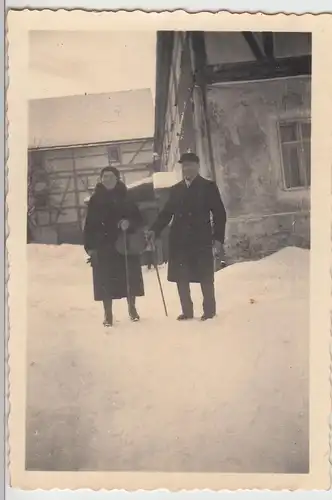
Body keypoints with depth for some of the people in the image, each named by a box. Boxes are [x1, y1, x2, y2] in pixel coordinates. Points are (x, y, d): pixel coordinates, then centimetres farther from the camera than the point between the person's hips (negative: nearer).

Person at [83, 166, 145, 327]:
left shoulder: (125, 197, 5)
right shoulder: (95, 199, 4)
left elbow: (139, 219, 5)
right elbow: (89, 224, 2)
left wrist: (129, 223, -17)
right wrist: (90, 246, -5)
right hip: (103, 246, -1)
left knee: (129, 277, 5)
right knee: (105, 280, -2)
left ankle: (132, 308, 23)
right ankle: (108, 314, 7)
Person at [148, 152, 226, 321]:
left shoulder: (208, 186, 3)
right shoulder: (175, 189, 15)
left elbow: (219, 213, -1)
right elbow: (166, 212, 12)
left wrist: (218, 237, -9)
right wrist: (154, 229, -3)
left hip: (201, 239, -4)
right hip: (179, 240, 4)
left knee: (205, 277, 1)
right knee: (181, 277, 5)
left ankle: (209, 310, 12)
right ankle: (187, 311, 15)